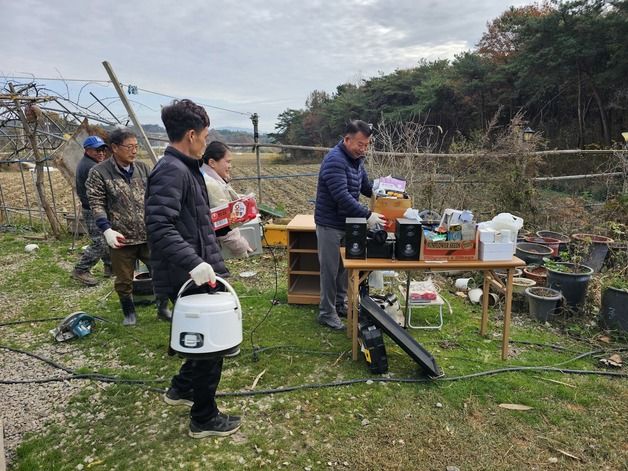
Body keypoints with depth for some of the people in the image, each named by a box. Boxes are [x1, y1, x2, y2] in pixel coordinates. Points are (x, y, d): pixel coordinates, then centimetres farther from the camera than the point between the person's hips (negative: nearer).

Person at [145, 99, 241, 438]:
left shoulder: (185, 168, 13)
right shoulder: (172, 171, -19)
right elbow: (159, 227, -29)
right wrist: (194, 263, -37)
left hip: (197, 272, 10)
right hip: (188, 277, -10)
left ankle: (181, 388, 41)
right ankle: (204, 419, 22)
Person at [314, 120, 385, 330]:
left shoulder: (357, 159, 7)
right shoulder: (335, 161, -23)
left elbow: (365, 185, 15)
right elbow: (342, 197, -31)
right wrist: (367, 215, -32)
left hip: (348, 223, 9)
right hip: (330, 224, -9)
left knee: (345, 266, 17)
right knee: (330, 270, 1)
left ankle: (341, 304, 32)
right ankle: (326, 313, 13)